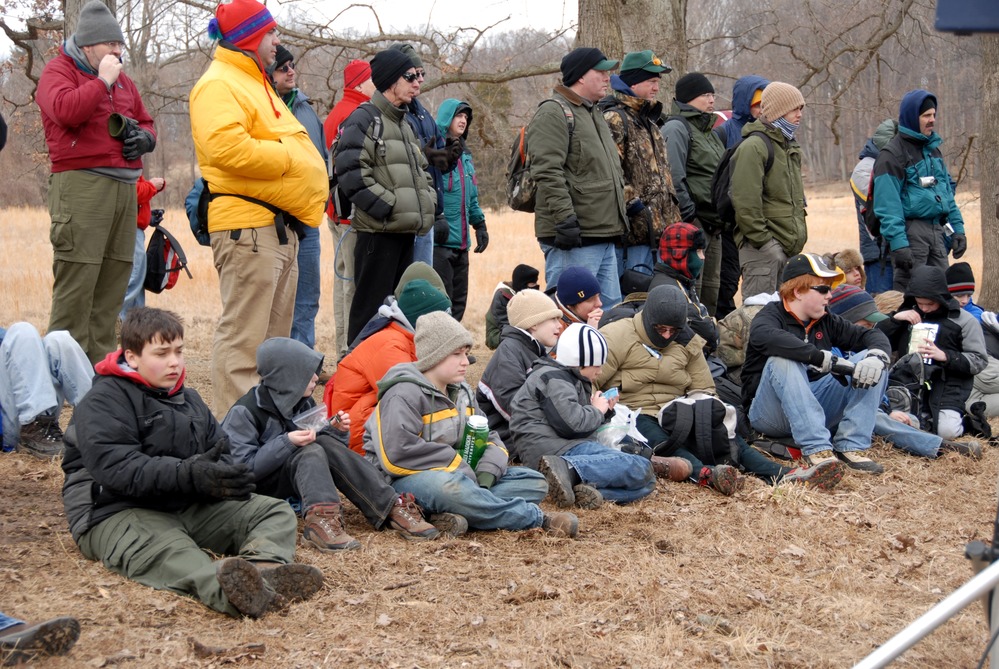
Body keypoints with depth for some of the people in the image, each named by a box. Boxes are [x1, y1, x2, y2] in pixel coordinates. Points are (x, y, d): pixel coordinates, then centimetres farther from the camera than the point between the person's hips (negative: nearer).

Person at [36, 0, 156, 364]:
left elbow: (145, 121, 33)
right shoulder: (58, 71, 1)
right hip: (81, 186, -8)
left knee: (112, 286, 7)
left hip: (125, 187, 8)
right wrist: (102, 81, -10)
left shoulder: (122, 80, 24)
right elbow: (66, 110, -19)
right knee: (76, 283, -11)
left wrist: (144, 137, 11)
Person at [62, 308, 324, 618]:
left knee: (276, 511, -6)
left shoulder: (189, 399, 22)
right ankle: (223, 589, -74)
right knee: (164, 549, -41)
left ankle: (263, 565, -42)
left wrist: (227, 477, -11)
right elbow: (116, 468, -21)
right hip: (118, 511, -8)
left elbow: (219, 449, 16)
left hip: (188, 505, 8)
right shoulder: (103, 402, -6)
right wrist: (189, 474, -32)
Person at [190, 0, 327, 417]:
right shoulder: (218, 85, -9)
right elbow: (228, 147, -25)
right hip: (247, 226, -10)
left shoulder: (255, 83, 24)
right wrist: (286, 157, -14)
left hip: (279, 225, 11)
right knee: (243, 337, -11)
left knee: (274, 338, 15)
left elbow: (290, 144, 29)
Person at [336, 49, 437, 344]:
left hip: (405, 230, 9)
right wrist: (388, 206, -19)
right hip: (377, 230, -9)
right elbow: (352, 173, -17)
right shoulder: (364, 118, -7)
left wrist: (426, 202, 10)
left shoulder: (404, 124, 22)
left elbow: (421, 171, 29)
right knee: (371, 305, -7)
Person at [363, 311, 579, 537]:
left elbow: (489, 439, 13)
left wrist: (486, 474, -11)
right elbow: (396, 455, -26)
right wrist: (457, 464, -19)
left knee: (534, 482, -4)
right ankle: (537, 518, -26)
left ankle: (451, 515, -29)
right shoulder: (403, 395, -12)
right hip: (404, 482, -8)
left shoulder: (461, 392, 16)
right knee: (449, 486, -43)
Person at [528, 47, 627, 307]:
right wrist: (565, 219, -24)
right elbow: (548, 174, -19)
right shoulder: (553, 114, -9)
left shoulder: (594, 114, 23)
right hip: (574, 238, -10)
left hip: (605, 237, 10)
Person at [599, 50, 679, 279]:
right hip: (634, 228, -10)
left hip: (657, 229, 10)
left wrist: (672, 220, 24)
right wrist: (631, 202, -21)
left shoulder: (649, 121, 23)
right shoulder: (614, 120, -9)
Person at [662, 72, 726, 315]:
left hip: (713, 224, 9)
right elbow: (674, 177, -18)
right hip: (691, 223, -9)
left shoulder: (710, 131, 21)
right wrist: (688, 215, -19)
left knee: (711, 291, 12)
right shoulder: (676, 128, -9)